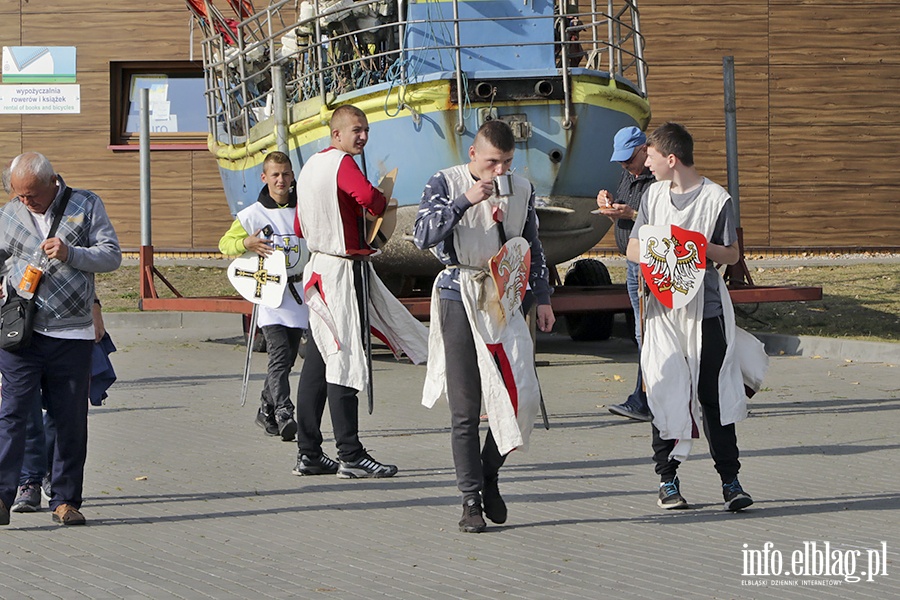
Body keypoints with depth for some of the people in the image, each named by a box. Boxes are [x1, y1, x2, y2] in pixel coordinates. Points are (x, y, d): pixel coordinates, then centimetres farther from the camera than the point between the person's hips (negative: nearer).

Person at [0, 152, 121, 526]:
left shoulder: (87, 206, 5)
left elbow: (112, 256, 2)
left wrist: (71, 253, -14)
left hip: (73, 334, 0)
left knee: (71, 419, 4)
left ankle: (65, 499, 13)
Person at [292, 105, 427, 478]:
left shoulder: (310, 166, 16)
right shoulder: (342, 163, -13)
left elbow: (300, 227, 23)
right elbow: (368, 197, -32)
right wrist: (380, 203, -12)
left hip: (319, 266, 10)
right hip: (344, 272, -10)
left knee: (317, 361, 11)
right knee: (345, 361, -8)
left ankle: (308, 454, 15)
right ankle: (351, 457, -8)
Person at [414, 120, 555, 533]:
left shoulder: (521, 189, 10)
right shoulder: (446, 184, -2)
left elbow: (533, 247, 20)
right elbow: (423, 236, -16)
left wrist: (543, 298, 17)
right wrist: (465, 200, -23)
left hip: (505, 298, 3)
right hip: (460, 299, -3)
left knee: (521, 397, -8)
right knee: (465, 408, -2)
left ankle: (490, 475, 16)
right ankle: (471, 499, 6)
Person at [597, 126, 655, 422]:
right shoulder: (628, 177, 15)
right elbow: (620, 223, 22)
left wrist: (631, 214, -23)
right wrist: (609, 206, 2)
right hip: (634, 262, 10)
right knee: (643, 333, 11)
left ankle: (642, 401, -14)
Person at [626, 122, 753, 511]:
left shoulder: (716, 199, -3)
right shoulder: (654, 195, 11)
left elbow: (732, 255, 2)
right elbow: (633, 249, 14)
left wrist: (699, 247, -16)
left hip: (705, 308, -3)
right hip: (663, 307, 3)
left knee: (713, 395, -4)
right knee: (664, 393, 1)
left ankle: (730, 479, 0)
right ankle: (667, 479, 10)